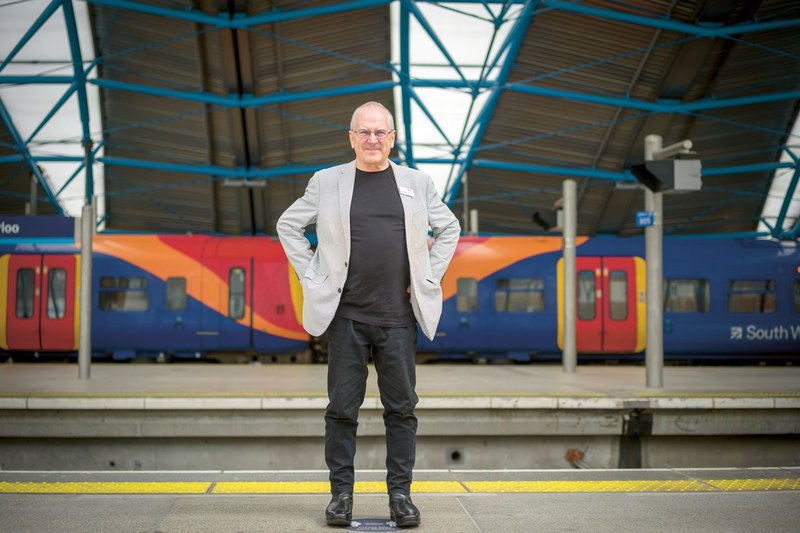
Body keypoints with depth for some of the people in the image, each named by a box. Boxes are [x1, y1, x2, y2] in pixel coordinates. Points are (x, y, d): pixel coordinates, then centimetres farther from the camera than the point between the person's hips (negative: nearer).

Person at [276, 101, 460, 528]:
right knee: (342, 408, 4)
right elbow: (288, 226, 10)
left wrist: (428, 279, 7)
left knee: (401, 408, 4)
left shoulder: (416, 182, 8)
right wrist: (312, 277, 2)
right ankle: (341, 492, 14)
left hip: (399, 316, 1)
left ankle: (400, 493, 14)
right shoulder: (327, 182, 5)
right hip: (347, 315, -1)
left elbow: (449, 229, 17)